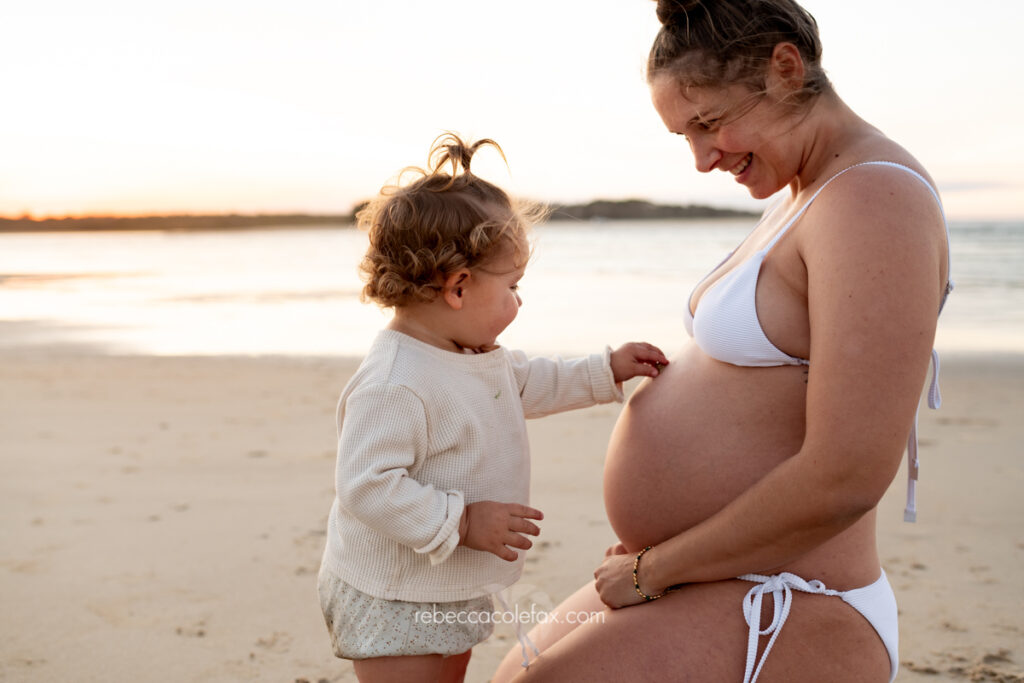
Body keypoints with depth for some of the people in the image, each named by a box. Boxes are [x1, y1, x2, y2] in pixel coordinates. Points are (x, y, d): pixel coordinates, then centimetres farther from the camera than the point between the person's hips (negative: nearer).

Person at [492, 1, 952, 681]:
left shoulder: (876, 199, -21)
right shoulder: (803, 198, 11)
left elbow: (845, 479, -27)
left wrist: (654, 568, -16)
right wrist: (661, 548, 13)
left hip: (777, 627, -10)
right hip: (722, 584, 10)